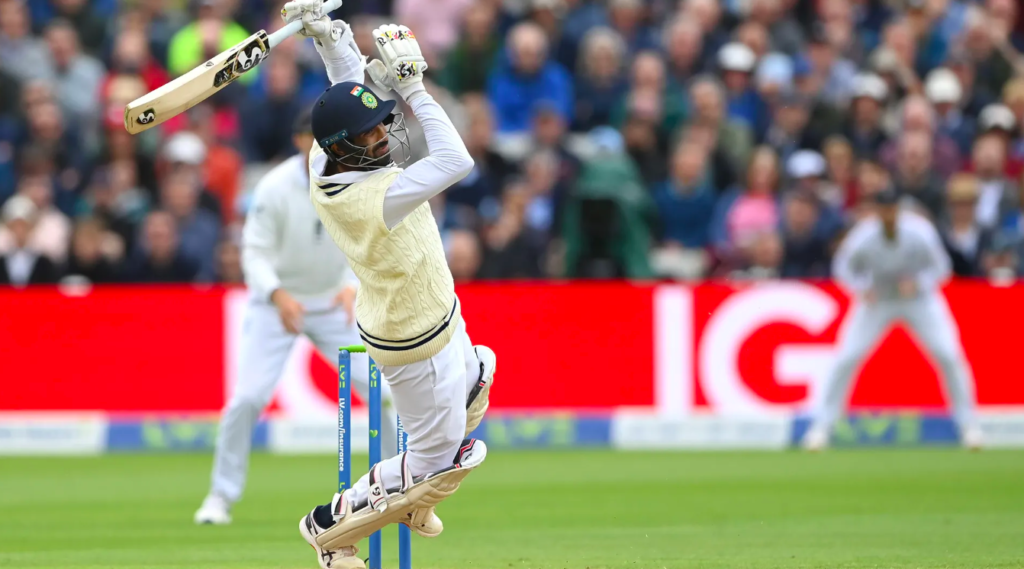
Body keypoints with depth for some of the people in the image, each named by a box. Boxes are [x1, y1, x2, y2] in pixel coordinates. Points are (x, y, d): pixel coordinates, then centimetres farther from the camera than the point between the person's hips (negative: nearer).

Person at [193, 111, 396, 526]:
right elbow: (255, 252, -18)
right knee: (249, 396, -15)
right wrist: (278, 295, -36)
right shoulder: (275, 188, -19)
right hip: (275, 302, -3)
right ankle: (221, 495, 0)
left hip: (333, 304, 3)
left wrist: (352, 286, -25)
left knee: (381, 388, -5)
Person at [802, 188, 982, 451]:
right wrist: (861, 287, -27)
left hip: (920, 299, 0)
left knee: (950, 356, -13)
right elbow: (843, 268, -7)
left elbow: (940, 267, -13)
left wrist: (917, 283, -33)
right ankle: (821, 425, 0)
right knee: (846, 358, -12)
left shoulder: (919, 233, -25)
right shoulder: (863, 239, -24)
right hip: (877, 301, 0)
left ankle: (967, 424, 3)